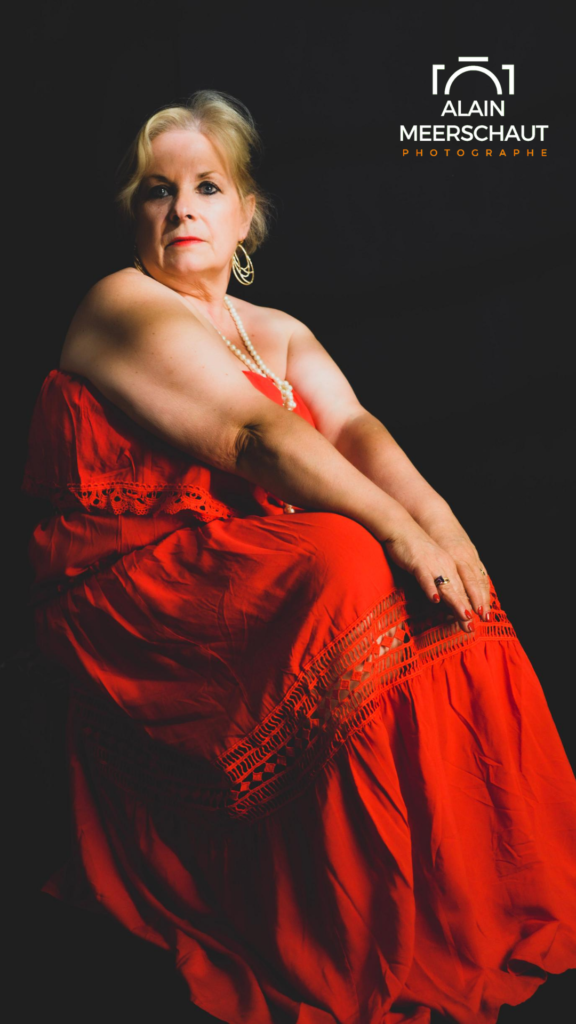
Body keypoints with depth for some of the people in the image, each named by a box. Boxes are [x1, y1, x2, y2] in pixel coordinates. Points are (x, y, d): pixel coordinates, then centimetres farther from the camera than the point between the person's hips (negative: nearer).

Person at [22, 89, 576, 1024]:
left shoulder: (281, 334, 18)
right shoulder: (122, 307, -6)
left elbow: (352, 426, -1)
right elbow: (252, 437, -20)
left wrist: (434, 514, -20)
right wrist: (396, 530, -29)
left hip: (247, 573, 7)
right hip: (132, 585, -7)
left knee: (442, 599, -13)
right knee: (349, 571, -31)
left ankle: (477, 901, -3)